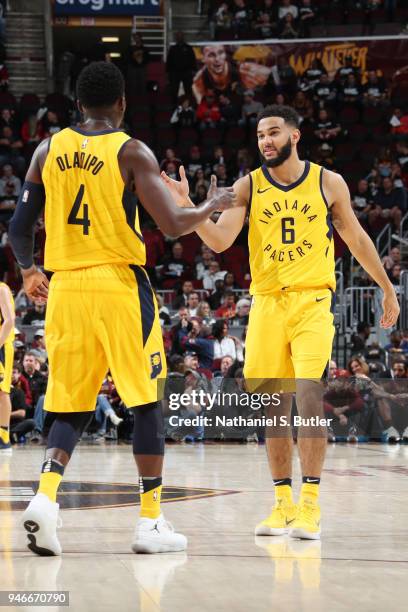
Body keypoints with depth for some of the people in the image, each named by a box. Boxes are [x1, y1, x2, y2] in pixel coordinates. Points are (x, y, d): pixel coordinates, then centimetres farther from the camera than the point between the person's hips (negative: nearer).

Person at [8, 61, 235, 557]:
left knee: (71, 407, 11)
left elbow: (18, 228, 8)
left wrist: (28, 271, 28)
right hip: (119, 284, -4)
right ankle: (151, 522, 6)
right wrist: (214, 206, 9)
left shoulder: (49, 150, 8)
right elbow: (173, 226, -10)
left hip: (65, 288, 4)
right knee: (146, 402, 6)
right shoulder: (131, 152, -4)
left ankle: (45, 496, -13)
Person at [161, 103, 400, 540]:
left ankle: (310, 504, -11)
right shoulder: (247, 186, 3)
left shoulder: (328, 183, 2)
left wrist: (387, 288, 18)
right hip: (266, 304, 2)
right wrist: (187, 208, -24)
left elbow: (356, 238, 13)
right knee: (273, 407, 5)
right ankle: (283, 504, 16)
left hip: (312, 302, -2)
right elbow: (220, 241, -8)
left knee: (309, 395, -16)